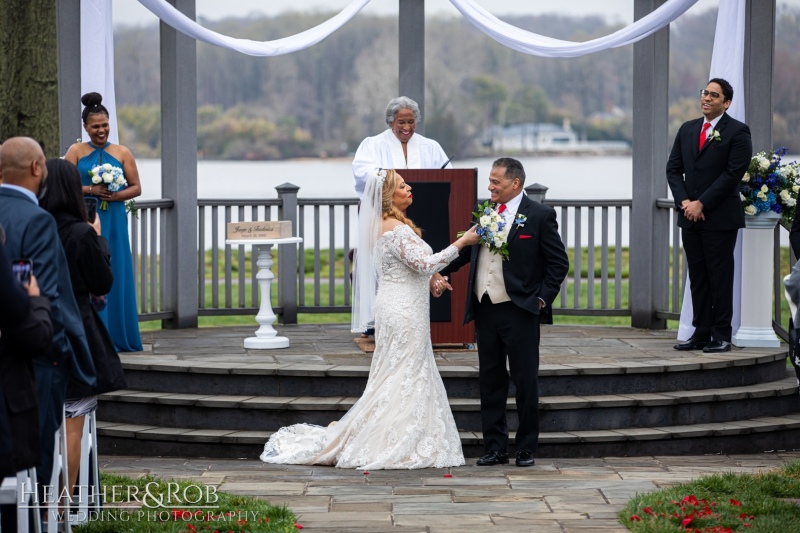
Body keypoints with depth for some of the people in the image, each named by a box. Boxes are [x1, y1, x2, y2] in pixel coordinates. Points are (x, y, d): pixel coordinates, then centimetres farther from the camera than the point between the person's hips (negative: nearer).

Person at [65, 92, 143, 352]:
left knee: (115, 276, 2)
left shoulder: (122, 153, 6)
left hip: (113, 222, 1)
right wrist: (91, 190, -14)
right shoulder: (76, 151, 5)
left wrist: (117, 195, -12)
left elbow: (136, 187, 6)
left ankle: (116, 336, 9)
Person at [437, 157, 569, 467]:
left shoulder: (539, 216, -4)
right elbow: (464, 250, 15)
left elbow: (559, 263, -3)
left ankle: (527, 448, 13)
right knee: (490, 381, 9)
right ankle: (495, 448, 16)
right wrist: (440, 272, -1)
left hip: (519, 312, -5)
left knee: (525, 382, 3)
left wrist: (542, 299, -9)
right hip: (485, 310, 5)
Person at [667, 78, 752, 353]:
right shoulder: (687, 129, 14)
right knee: (697, 277, 7)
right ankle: (701, 334, 11)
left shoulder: (737, 132, -5)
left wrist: (701, 203, -14)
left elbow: (733, 173, -12)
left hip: (720, 217, -6)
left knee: (720, 277, -2)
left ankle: (721, 336, 3)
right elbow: (673, 168, 11)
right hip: (690, 217, 6)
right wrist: (684, 202, -5)